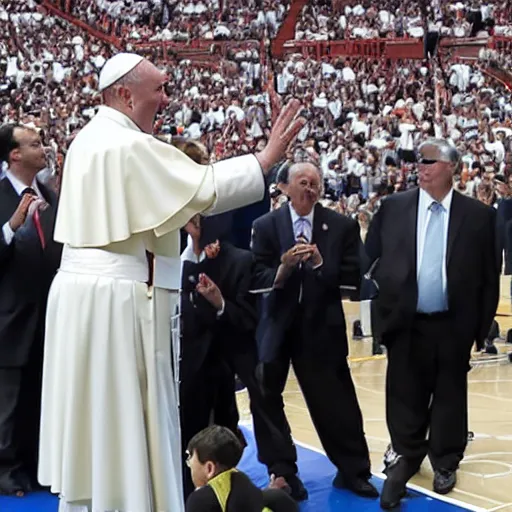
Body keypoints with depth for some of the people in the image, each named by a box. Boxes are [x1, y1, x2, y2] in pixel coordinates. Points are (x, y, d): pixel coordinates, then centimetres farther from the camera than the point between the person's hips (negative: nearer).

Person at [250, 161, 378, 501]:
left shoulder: (342, 226, 0)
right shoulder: (266, 226, -1)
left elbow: (353, 278, -5)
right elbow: (256, 279, -7)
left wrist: (321, 264, -19)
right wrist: (282, 270, -26)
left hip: (321, 327, -1)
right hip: (276, 327, 1)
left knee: (336, 401, 3)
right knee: (267, 400, 8)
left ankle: (353, 471, 19)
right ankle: (283, 472, 24)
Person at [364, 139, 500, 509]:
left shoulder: (479, 215, -4)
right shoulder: (393, 208, -1)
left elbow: (489, 278, -1)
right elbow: (371, 259, 3)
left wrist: (481, 328, -1)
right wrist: (385, 308, -1)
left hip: (454, 326, -1)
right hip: (406, 323, 1)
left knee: (449, 397, 12)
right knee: (405, 398, 10)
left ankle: (445, 463, 30)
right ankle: (407, 457, 30)